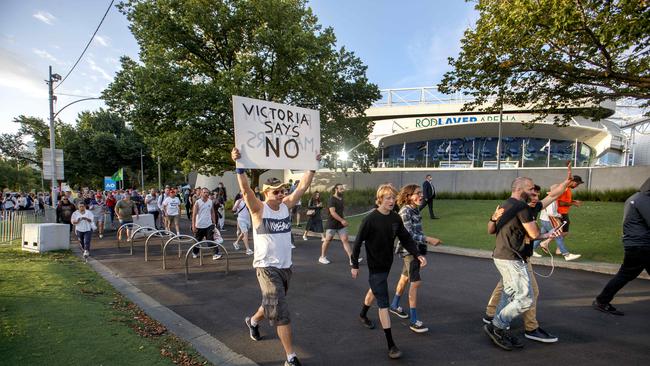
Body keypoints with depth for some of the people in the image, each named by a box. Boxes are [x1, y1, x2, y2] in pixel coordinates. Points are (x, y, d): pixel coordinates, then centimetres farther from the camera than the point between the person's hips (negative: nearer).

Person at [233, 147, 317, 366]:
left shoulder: (286, 205, 2)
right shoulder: (259, 209, -12)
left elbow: (303, 186, 0)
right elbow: (246, 190, -26)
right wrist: (239, 166, -38)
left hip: (285, 266, 6)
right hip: (267, 267, -6)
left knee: (273, 304, 25)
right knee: (280, 311, -9)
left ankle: (253, 321, 55)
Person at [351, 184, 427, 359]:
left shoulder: (396, 218, -4)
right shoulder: (370, 219, -21)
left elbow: (406, 238, 3)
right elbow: (358, 242, -15)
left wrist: (417, 255, -11)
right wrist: (354, 265, -11)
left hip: (387, 264, 6)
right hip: (375, 266, -6)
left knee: (375, 290, 26)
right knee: (383, 302, -5)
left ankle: (363, 315, 53)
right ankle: (391, 344, 2)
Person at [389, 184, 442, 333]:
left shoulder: (415, 210, 7)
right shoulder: (405, 211, -18)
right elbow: (409, 235, -24)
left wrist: (427, 240, 10)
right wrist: (429, 239, -27)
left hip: (416, 249, 9)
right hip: (409, 251, -9)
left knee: (405, 278, 20)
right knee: (416, 282, -9)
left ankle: (394, 305, 39)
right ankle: (414, 321, -2)